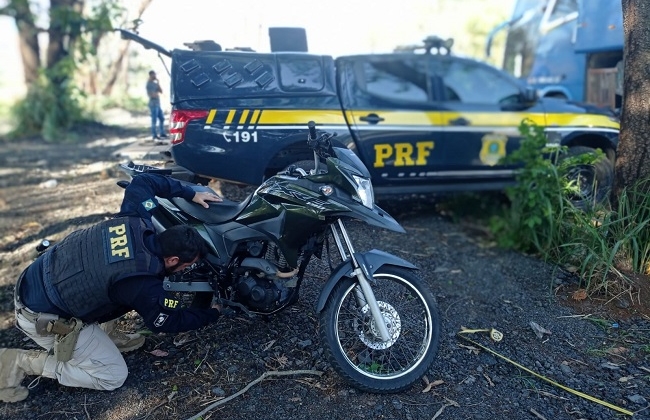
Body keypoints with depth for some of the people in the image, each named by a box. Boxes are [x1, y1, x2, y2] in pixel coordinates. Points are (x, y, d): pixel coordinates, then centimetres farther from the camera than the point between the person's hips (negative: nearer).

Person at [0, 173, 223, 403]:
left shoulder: (136, 220, -11)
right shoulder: (143, 286, -28)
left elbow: (143, 180, 8)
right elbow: (169, 322, -9)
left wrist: (191, 194, 9)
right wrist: (212, 314, 6)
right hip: (41, 315, -8)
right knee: (113, 376, 1)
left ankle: (96, 336, 18)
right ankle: (22, 361, 1)